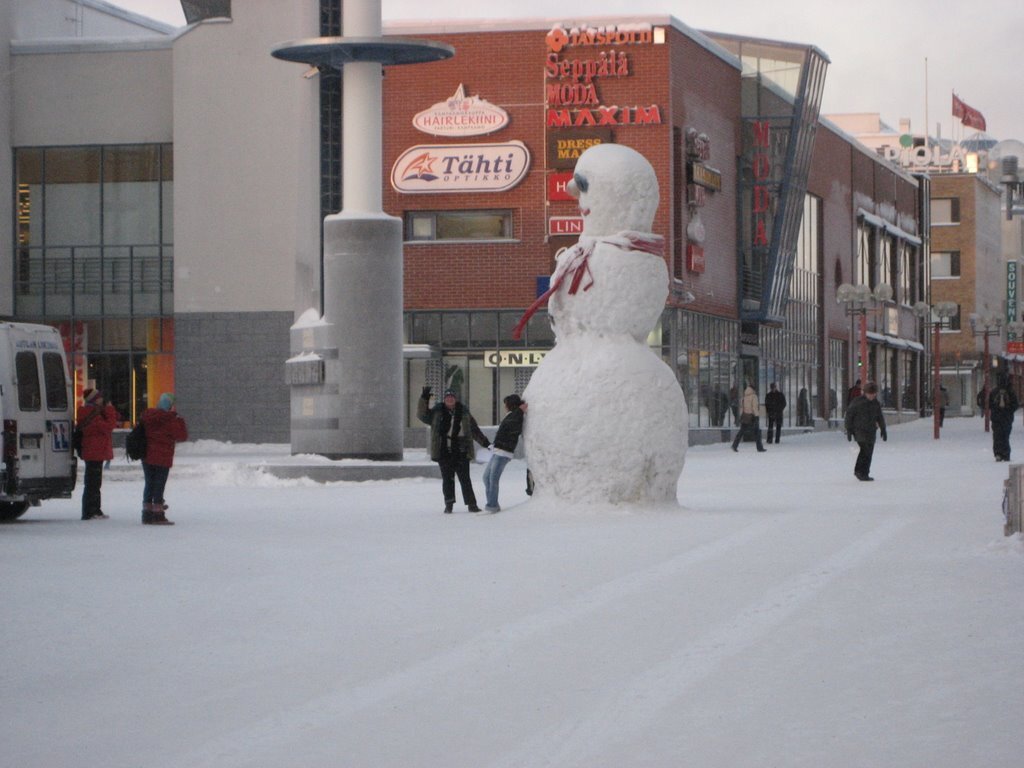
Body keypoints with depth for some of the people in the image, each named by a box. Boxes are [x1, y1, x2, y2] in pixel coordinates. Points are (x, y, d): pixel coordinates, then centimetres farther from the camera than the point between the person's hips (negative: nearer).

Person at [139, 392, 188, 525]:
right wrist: (180, 421, -1)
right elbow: (182, 436, -9)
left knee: (149, 484, 12)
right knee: (159, 486, -1)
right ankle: (158, 515, 0)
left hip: (147, 458, 6)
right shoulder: (171, 421, -16)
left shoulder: (147, 416, 4)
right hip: (163, 459, -6)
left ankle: (147, 514, 14)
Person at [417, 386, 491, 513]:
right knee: (447, 479, 2)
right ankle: (449, 504, 10)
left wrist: (485, 442, 15)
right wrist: (424, 399, -14)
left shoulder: (464, 413, 9)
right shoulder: (437, 412, 7)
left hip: (461, 452, 0)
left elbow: (475, 430, 16)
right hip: (444, 452, 0)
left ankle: (471, 504, 3)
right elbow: (422, 414, -4)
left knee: (465, 478, 0)